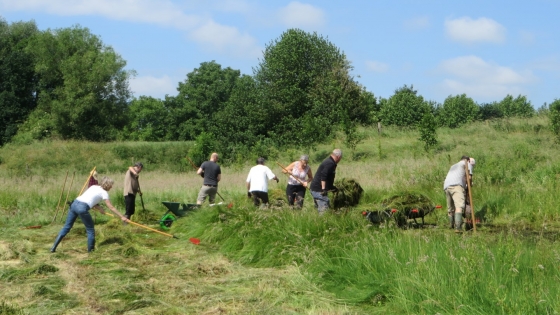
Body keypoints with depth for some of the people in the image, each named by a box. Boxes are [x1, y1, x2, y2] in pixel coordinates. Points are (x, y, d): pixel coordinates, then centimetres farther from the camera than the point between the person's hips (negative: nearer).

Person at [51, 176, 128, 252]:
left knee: (67, 227, 14)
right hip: (82, 208, -7)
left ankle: (53, 248, 14)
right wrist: (122, 217, 7)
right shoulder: (104, 193, 6)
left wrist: (98, 207, 15)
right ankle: (90, 250, 15)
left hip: (74, 204, 7)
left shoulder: (94, 186, 25)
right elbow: (111, 207, 5)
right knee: (90, 229, 10)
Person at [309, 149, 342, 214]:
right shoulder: (330, 163, -15)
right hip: (318, 190, -11)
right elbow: (323, 176, -27)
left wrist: (332, 187, 30)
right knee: (324, 209, -12)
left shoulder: (328, 161, 18)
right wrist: (323, 189, -30)